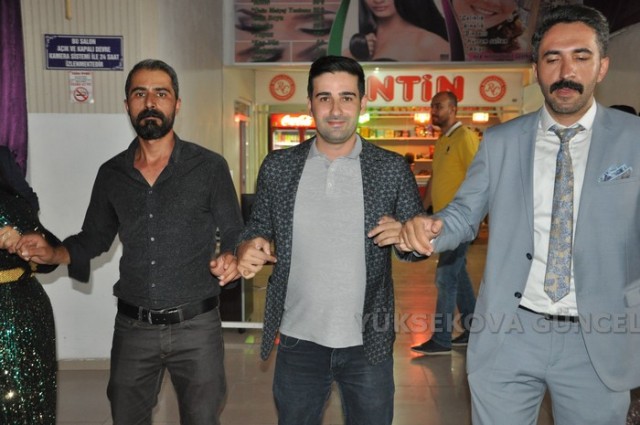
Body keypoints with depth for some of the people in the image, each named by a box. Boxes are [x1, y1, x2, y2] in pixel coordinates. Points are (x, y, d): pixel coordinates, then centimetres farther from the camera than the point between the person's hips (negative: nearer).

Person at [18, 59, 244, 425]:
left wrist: (231, 259, -24)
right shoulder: (112, 174, 4)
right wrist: (52, 253, -4)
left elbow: (235, 235, -2)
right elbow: (94, 238, 14)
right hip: (132, 327, 3)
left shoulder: (209, 167, -6)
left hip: (196, 326, -3)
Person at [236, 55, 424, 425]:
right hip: (298, 341, 2)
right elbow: (259, 229, 8)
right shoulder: (278, 167, -2)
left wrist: (404, 236, -21)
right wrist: (249, 249, -14)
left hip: (367, 343, -1)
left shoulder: (393, 169, -5)